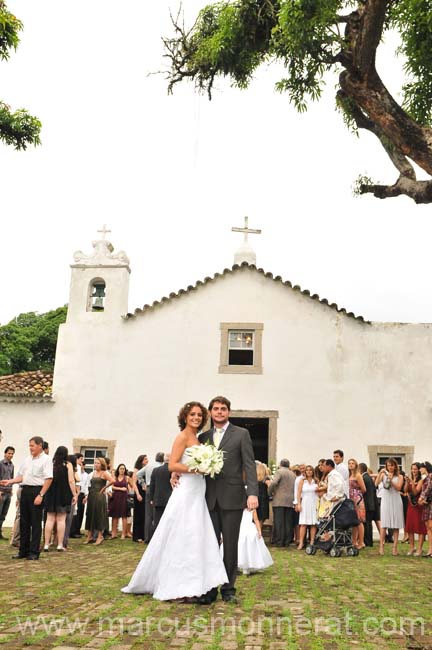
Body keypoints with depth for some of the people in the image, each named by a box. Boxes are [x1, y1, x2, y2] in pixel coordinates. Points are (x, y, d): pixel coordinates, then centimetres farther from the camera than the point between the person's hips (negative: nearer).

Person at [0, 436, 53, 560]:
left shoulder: (46, 459, -7)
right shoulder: (27, 460, 15)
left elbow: (49, 479, -13)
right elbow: (21, 476, 18)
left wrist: (41, 495, -19)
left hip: (36, 491, -7)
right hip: (25, 490, 7)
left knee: (35, 523, 0)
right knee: (24, 522, 10)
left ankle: (34, 552, 8)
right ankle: (23, 550, 20)